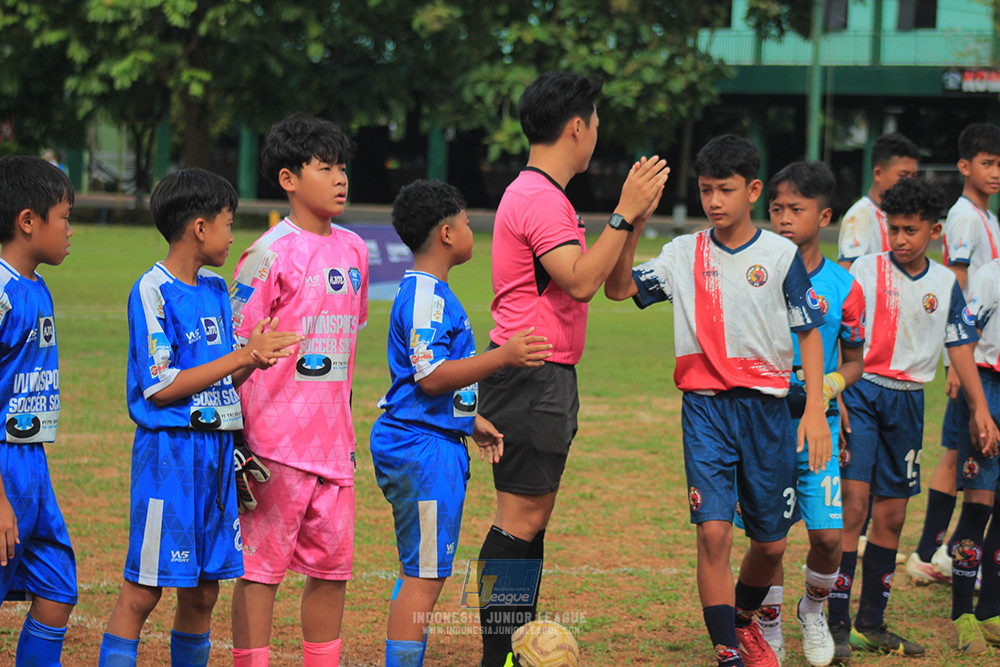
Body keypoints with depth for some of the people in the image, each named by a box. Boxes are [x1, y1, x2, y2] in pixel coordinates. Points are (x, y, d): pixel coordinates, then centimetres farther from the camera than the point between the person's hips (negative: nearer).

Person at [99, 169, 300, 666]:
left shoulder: (216, 289, 13)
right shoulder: (152, 291, -10)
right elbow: (160, 388, -15)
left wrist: (254, 356, -6)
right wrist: (242, 356, -15)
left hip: (217, 449, 8)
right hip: (169, 451, -7)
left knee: (203, 593, 10)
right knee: (142, 591, -6)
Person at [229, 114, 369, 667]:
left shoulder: (353, 250, 11)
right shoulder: (271, 254, -10)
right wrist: (237, 441, -13)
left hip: (332, 440, 7)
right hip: (276, 440, -7)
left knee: (333, 567, 11)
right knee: (261, 565, -2)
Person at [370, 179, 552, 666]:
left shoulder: (431, 292, 17)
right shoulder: (425, 297, -16)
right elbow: (430, 377, -24)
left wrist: (472, 422, 25)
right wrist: (502, 357, -30)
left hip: (436, 444, 11)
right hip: (424, 448, -11)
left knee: (424, 572, 15)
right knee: (425, 575, -10)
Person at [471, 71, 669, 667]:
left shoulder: (544, 195, 18)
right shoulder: (540, 198, -15)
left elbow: (599, 280, 21)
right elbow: (582, 282, -25)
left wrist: (634, 218, 11)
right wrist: (623, 214, -20)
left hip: (548, 378, 11)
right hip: (531, 379, -11)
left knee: (533, 517, 12)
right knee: (522, 519, -9)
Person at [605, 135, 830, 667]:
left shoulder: (781, 255, 0)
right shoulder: (684, 253, 4)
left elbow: (810, 333, 3)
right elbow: (619, 288, -1)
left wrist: (815, 409, -5)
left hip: (765, 407, 0)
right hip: (705, 406, 0)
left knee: (770, 542, 8)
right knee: (713, 530, -15)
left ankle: (744, 622, 37)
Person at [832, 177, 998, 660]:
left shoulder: (945, 284, 7)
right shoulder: (866, 270, -4)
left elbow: (960, 347, 11)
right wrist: (834, 395, -14)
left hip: (908, 401, 4)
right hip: (861, 391, -4)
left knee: (891, 516, 9)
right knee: (852, 504, -14)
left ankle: (872, 624, 18)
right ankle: (836, 624, -13)